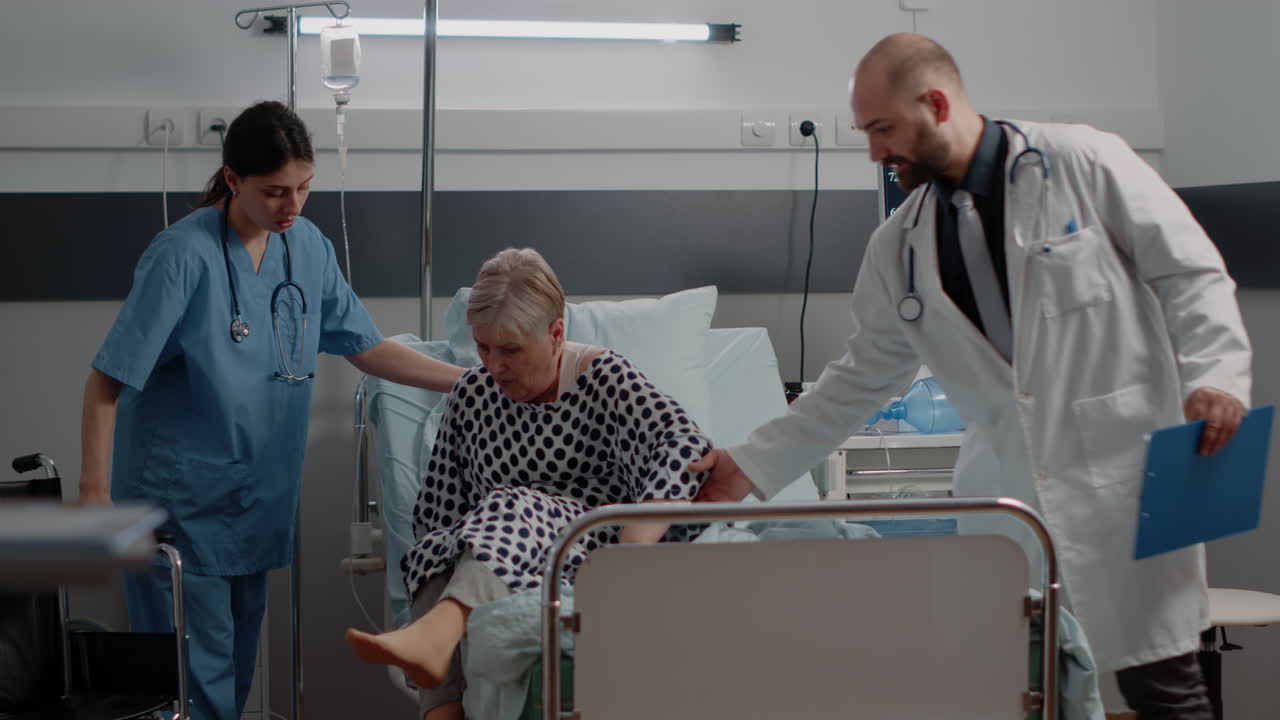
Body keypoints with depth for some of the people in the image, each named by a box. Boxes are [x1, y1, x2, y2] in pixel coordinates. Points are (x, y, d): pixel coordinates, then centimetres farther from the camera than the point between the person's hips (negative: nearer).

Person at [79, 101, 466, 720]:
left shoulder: (308, 246, 1)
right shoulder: (185, 255, -18)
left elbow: (366, 348, 8)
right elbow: (108, 380, -16)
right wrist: (94, 491, -20)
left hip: (258, 493, 6)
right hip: (181, 496, -6)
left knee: (239, 661, 15)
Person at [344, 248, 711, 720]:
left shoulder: (603, 378, -2)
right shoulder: (473, 393, 11)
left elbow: (685, 445, -20)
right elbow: (436, 510, 13)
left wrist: (632, 549, -33)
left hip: (588, 554, -4)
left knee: (514, 508, -31)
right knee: (438, 550, -27)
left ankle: (435, 633, -57)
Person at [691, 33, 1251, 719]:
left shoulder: (1083, 162, -2)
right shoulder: (899, 247, 11)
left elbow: (1190, 273, -1)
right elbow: (860, 377, 15)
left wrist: (1214, 374, -17)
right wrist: (751, 465, 9)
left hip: (1121, 467, -4)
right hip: (1005, 485, 4)